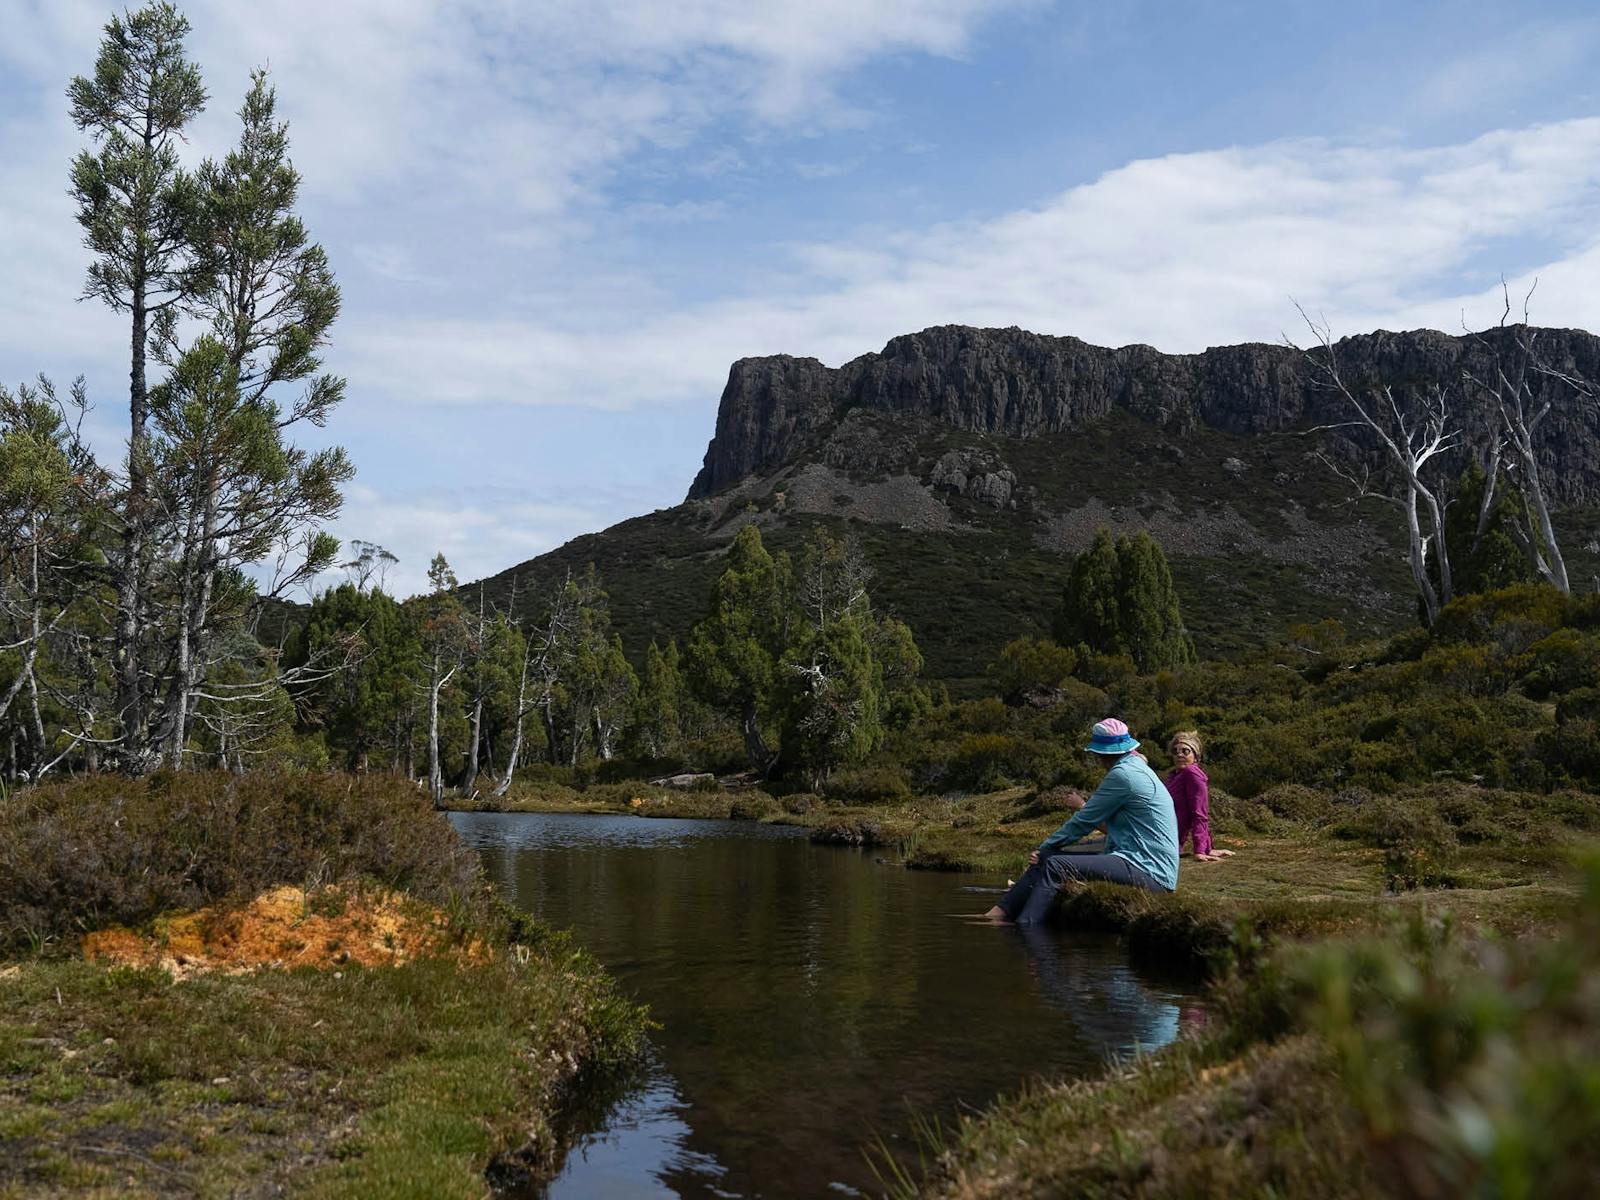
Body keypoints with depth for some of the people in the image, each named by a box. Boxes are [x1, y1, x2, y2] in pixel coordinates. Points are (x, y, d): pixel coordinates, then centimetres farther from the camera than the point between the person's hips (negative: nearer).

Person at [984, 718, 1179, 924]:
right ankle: (999, 913, 2)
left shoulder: (1123, 774, -14)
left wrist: (1045, 847, 5)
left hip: (1151, 874, -10)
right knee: (1046, 857, 5)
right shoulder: (1137, 768, 17)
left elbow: (1083, 822, -9)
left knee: (1056, 866, -21)